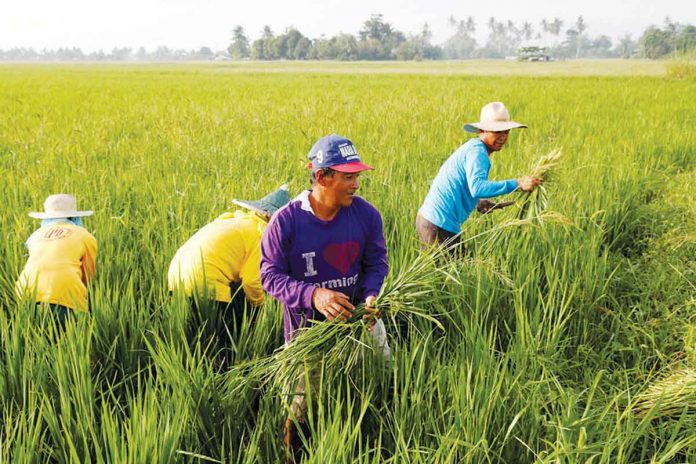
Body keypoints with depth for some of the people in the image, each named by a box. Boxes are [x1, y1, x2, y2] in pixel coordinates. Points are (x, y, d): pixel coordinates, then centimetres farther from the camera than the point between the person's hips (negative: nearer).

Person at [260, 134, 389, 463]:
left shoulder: (366, 214, -9)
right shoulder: (286, 222, -18)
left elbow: (376, 262, 1)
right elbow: (270, 275, -15)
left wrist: (370, 295, -20)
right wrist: (312, 295, -31)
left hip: (356, 317, 3)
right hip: (307, 325, -3)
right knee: (304, 406, 4)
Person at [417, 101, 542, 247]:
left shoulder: (472, 146, 14)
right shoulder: (477, 151, -16)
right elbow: (477, 187, -33)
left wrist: (476, 202, 11)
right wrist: (517, 184, -34)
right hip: (439, 226, -10)